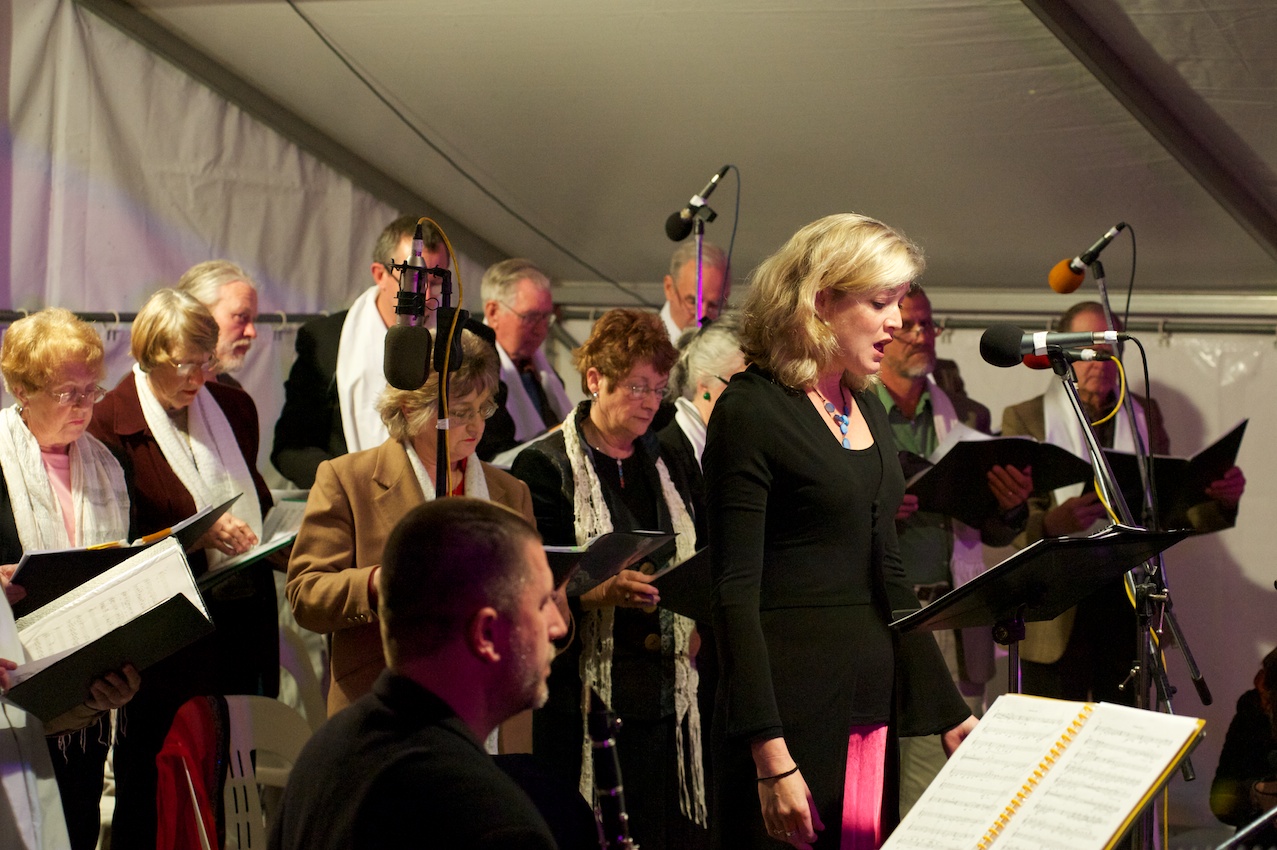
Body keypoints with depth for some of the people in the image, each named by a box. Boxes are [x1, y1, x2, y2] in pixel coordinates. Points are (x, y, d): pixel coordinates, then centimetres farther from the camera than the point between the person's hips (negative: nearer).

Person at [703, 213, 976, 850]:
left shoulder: (866, 407, 14)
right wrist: (771, 759, -21)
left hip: (872, 700, 8)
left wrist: (950, 713, 16)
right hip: (792, 703, -7)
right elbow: (735, 592, -15)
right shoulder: (751, 411, -10)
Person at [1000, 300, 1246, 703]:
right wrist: (1051, 524, -28)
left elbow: (1168, 514, 15)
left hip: (1129, 608, 3)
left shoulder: (1144, 417, 16)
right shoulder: (1025, 419, 4)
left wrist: (1219, 499, -5)